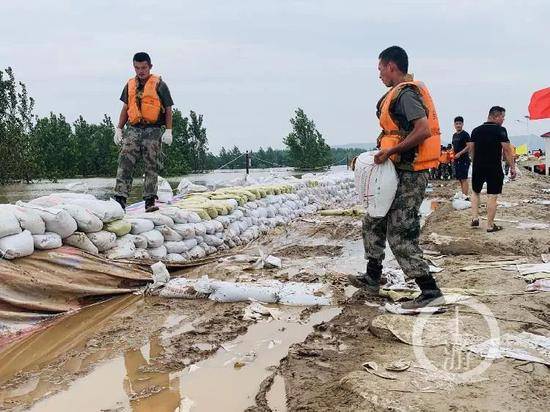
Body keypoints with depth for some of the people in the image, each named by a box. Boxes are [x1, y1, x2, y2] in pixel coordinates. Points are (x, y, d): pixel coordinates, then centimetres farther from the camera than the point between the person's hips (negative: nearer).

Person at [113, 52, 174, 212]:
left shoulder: (159, 84, 3)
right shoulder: (130, 85, 15)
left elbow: (168, 109, 2)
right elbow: (125, 108, 21)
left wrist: (168, 131, -7)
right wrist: (119, 129, 14)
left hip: (153, 130, -3)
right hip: (133, 129, 3)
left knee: (151, 166, -1)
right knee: (125, 163, -8)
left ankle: (150, 201, 3)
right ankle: (120, 199, -11)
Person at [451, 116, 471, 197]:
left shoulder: (465, 134, -7)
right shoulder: (454, 135, 17)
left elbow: (469, 146, -14)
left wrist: (459, 153, -20)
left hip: (464, 160, -8)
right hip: (457, 160, 8)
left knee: (464, 179, -11)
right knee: (459, 179, 10)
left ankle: (466, 196, -11)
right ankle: (463, 195, 16)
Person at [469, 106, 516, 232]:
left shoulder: (476, 130, 7)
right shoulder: (500, 130, -9)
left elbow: (471, 149, 11)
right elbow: (507, 150, -11)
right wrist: (512, 167, -6)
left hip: (478, 167, 4)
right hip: (494, 168, -4)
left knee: (475, 192, 21)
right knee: (492, 196, 1)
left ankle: (475, 218, 9)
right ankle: (490, 225, 5)